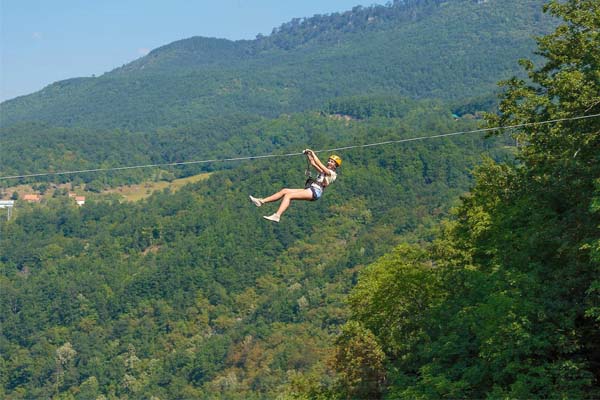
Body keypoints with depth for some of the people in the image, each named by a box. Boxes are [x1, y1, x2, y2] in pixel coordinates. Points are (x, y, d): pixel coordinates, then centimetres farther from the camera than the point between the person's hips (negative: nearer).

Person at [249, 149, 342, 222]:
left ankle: (277, 216, -37)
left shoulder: (332, 173, 0)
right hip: (309, 190, 9)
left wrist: (313, 154, -3)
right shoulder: (324, 171, 27)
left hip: (315, 192, -9)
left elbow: (319, 164, -10)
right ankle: (261, 201, -5)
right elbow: (313, 164, 30)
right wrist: (309, 155, 17)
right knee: (284, 190, -1)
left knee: (288, 195, -24)